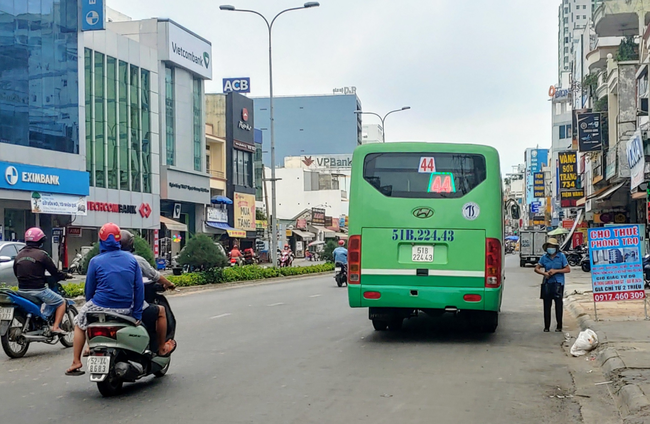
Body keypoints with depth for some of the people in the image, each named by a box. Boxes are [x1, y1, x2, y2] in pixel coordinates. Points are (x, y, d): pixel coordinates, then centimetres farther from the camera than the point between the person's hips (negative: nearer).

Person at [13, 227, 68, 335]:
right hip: (38, 290, -7)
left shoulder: (19, 255, 9)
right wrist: (64, 276, 13)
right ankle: (55, 327, -3)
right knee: (61, 302, 9)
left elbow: (16, 273, 19)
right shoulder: (42, 254, -10)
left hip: (22, 290, 7)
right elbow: (54, 271, -6)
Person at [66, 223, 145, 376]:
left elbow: (89, 288, 3)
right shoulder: (131, 259, 2)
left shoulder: (96, 261, -5)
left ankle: (76, 362, 21)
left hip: (101, 306, -2)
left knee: (79, 324, 25)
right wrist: (137, 314, 5)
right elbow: (139, 288, 0)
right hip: (125, 309, 2)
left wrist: (90, 307, 21)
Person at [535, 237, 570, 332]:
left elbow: (568, 269, -1)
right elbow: (536, 268, 10)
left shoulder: (561, 256, 0)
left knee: (558, 305, -2)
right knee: (546, 305, 3)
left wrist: (556, 271, -12)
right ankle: (547, 326, 9)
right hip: (547, 283, 3)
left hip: (558, 283, -3)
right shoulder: (544, 257, 7)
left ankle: (559, 326, 7)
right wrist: (544, 273, -9)